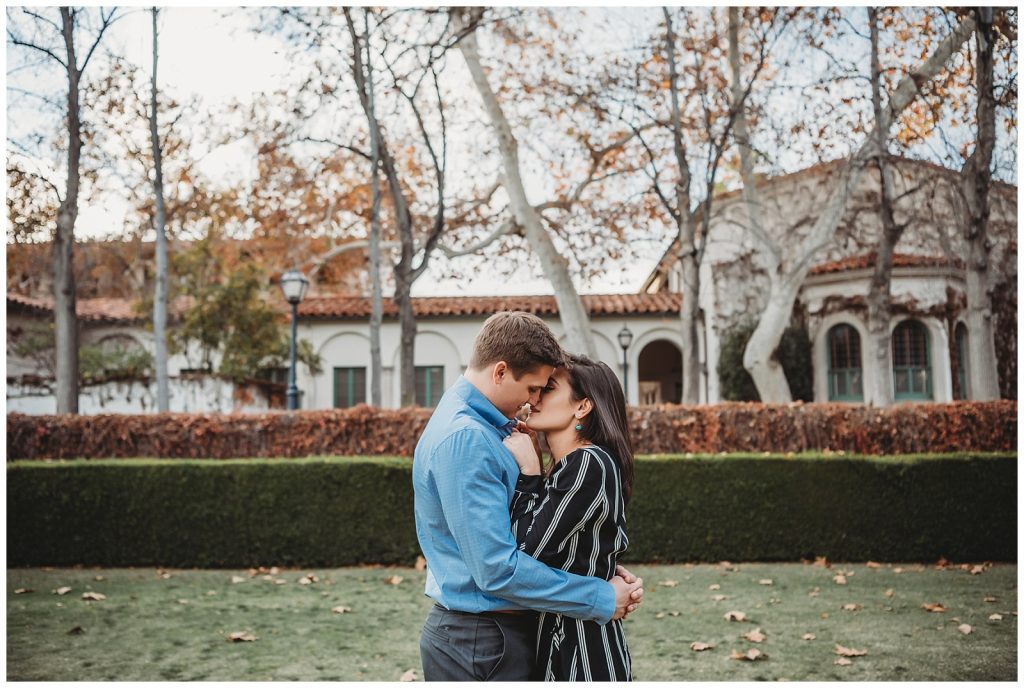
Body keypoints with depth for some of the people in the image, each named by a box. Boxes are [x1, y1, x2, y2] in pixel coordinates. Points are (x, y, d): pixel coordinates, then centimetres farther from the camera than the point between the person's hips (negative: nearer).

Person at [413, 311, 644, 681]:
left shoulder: (486, 427, 8)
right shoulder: (464, 439, -23)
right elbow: (499, 569, -27)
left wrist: (606, 572, 2)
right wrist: (602, 599, -17)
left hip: (503, 631, 9)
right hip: (479, 641, -9)